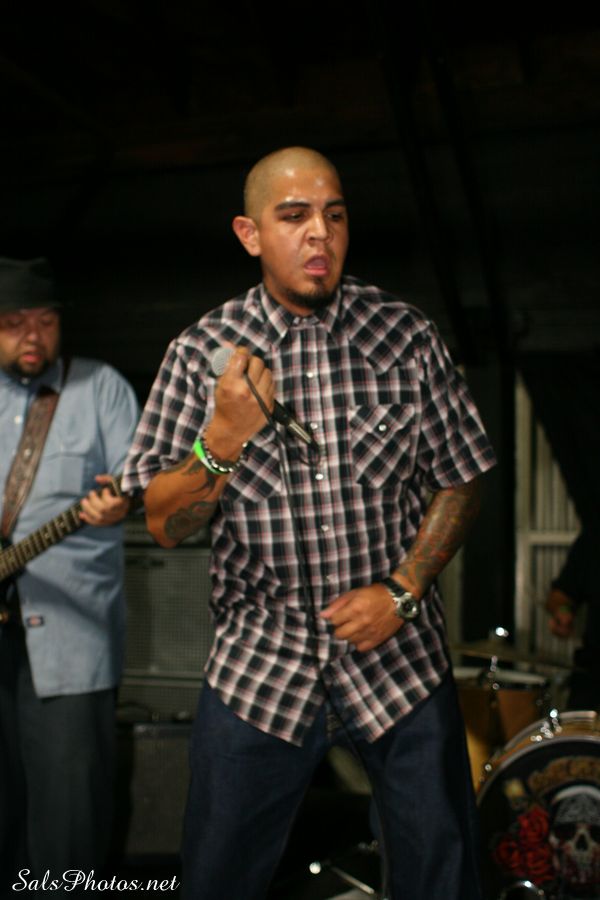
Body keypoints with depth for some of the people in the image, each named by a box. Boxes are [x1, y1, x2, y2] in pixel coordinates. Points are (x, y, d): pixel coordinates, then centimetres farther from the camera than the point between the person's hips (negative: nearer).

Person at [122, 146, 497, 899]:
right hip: (258, 669, 0)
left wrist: (400, 591, -8)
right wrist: (222, 441, -22)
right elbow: (164, 525, -4)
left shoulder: (405, 337, -2)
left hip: (399, 659, 1)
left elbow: (459, 483, 5)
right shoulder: (201, 353, -4)